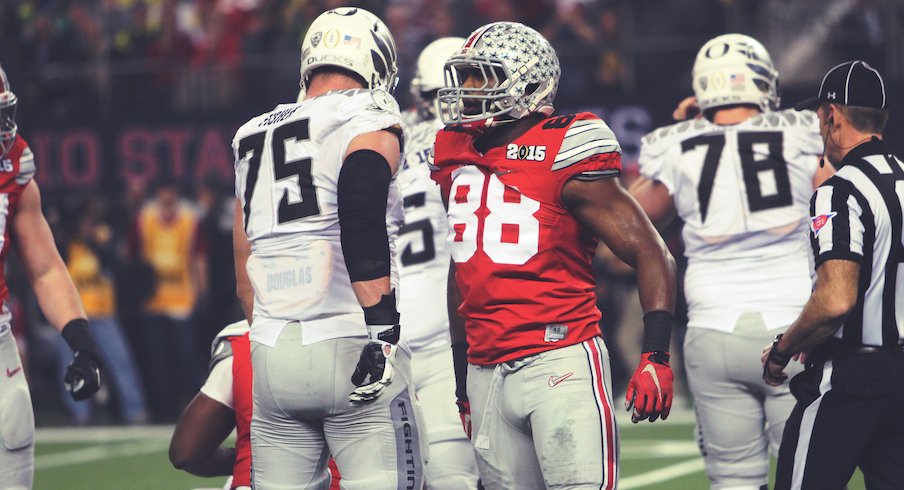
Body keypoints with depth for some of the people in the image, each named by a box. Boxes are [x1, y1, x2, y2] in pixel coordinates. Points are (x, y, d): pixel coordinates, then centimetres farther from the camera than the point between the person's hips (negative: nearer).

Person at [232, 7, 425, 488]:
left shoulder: (254, 137, 19)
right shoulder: (369, 122, -2)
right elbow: (363, 222, -19)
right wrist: (382, 328, -21)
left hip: (271, 358, 6)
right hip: (347, 344, -6)